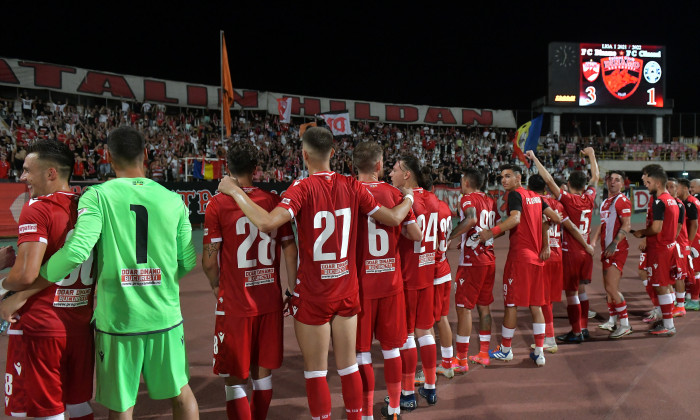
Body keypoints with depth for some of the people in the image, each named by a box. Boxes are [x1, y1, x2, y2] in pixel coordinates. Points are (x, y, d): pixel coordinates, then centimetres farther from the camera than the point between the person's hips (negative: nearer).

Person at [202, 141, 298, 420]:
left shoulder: (218, 203, -8)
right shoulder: (273, 200, 2)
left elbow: (209, 261, -10)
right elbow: (290, 250, 3)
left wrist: (216, 286, 10)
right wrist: (294, 290, 13)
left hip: (235, 305, -4)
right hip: (270, 302, 4)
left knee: (234, 381, 7)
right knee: (262, 374, 18)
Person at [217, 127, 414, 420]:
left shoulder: (303, 188, -15)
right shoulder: (352, 187, -2)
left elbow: (267, 223, -29)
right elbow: (394, 218, 3)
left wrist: (235, 191, -16)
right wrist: (409, 198, 23)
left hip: (313, 294, -4)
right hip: (347, 290, 4)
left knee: (315, 370, 9)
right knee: (348, 365, 17)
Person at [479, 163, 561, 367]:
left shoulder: (515, 195, -9)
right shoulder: (535, 196, 14)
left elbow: (515, 219, -27)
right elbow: (555, 218, 15)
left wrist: (492, 232, -34)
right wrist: (546, 246, 22)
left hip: (519, 255, -8)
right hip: (536, 257, 8)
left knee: (511, 303, 3)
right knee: (535, 304, 9)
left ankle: (505, 349, 14)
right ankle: (539, 352, 11)